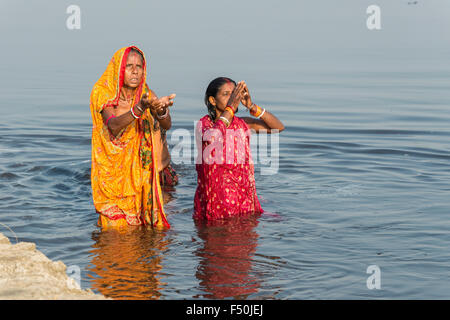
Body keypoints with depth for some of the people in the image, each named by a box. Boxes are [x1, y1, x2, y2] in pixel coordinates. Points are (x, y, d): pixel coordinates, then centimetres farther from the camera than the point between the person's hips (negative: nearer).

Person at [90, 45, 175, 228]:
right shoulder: (104, 94, -7)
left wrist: (160, 110, -41)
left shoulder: (146, 95, 1)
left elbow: (167, 125, -17)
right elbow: (113, 126, -28)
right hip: (113, 170, -2)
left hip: (139, 171, 2)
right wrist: (140, 108, -45)